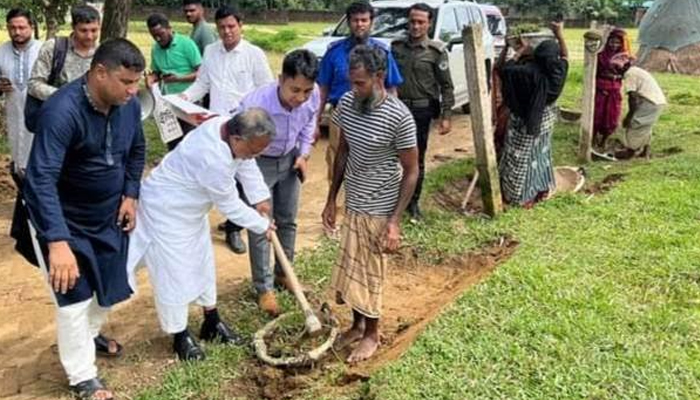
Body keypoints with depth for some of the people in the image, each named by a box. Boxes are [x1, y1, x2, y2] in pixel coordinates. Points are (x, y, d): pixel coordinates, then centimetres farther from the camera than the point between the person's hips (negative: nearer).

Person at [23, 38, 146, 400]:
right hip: (67, 220, -6)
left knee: (111, 285, 17)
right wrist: (58, 241, -47)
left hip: (110, 215, 6)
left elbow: (136, 150, 9)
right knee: (75, 296, 0)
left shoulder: (128, 104, -11)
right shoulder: (62, 111, -32)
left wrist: (130, 194, -1)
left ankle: (90, 334, 47)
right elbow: (40, 179, -39)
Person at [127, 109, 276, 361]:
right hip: (166, 210, -10)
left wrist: (261, 196, -1)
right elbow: (229, 205, -25)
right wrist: (262, 225, -11)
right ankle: (180, 336, 21)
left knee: (202, 263, 19)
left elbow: (247, 165, 5)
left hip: (191, 208, 10)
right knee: (174, 273, 2)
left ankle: (212, 323, 35)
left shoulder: (229, 126, -15)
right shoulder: (214, 159, -39)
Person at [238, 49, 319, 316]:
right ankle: (264, 287, 17)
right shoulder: (254, 104, -37)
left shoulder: (312, 96, -23)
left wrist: (304, 154, -2)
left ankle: (283, 273, 36)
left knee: (288, 221, 16)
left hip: (289, 160, 5)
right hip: (259, 163, -4)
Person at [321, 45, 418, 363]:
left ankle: (372, 334, 28)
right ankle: (357, 325, 37)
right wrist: (331, 199, 10)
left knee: (369, 271, 7)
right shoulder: (346, 103, -4)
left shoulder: (399, 117, -22)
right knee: (351, 267, 16)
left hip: (379, 209, -6)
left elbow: (411, 172, -15)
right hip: (352, 203, 6)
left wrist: (395, 221, -18)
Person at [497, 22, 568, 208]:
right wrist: (560, 34, 10)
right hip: (545, 120, 5)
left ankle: (522, 196, 14)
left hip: (525, 121, -5)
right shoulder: (556, 72, -15)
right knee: (541, 154, 22)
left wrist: (520, 51, -14)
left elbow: (502, 69, -20)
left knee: (521, 158, 7)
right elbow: (565, 56, 8)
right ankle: (542, 189, 33)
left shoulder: (528, 71, -30)